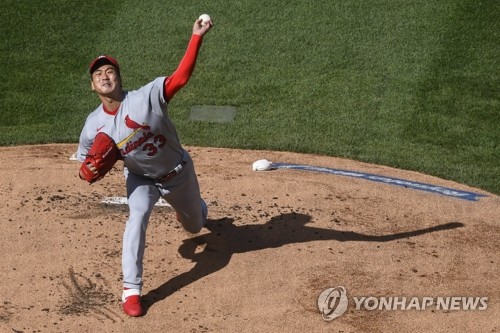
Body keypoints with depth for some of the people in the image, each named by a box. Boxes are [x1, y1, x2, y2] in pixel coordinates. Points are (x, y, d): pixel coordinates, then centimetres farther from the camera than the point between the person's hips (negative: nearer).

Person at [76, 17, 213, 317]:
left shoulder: (146, 96, -32)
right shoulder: (93, 126, -20)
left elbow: (182, 77, -45)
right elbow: (84, 162, -5)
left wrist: (197, 37, -56)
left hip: (178, 173, -1)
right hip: (141, 178, 1)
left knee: (195, 225, 22)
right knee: (137, 220, -28)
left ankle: (197, 208, 63)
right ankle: (131, 290, -19)